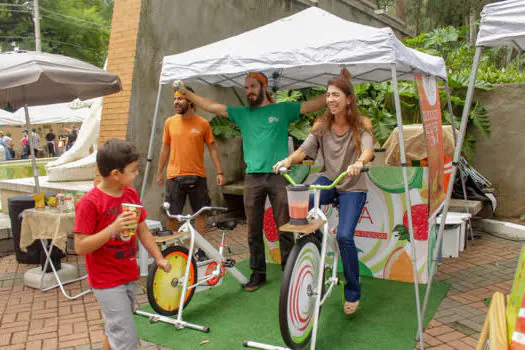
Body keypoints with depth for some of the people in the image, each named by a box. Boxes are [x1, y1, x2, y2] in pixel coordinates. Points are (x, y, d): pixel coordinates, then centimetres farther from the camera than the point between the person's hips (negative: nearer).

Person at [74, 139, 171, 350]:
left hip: (129, 276, 7)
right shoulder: (90, 203, -20)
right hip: (107, 282, -7)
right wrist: (113, 229, -31)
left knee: (114, 330, 23)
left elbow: (143, 231, 11)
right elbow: (80, 247, -20)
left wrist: (159, 258, 5)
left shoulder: (131, 194, 1)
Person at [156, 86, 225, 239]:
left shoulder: (203, 123, -1)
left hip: (197, 176, -1)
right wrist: (159, 172, 14)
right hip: (174, 177, 1)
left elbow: (212, 148, 3)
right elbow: (165, 148, 12)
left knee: (200, 214, 7)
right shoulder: (170, 122, 5)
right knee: (172, 215, 5)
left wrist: (220, 172, -2)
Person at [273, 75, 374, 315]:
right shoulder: (322, 126, 4)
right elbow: (304, 150, -6)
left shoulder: (360, 127, -5)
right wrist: (288, 160, -27)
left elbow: (368, 149, -24)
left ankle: (353, 293, 4)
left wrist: (359, 162, -46)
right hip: (328, 179, 3)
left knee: (344, 235, -18)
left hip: (352, 186, -3)